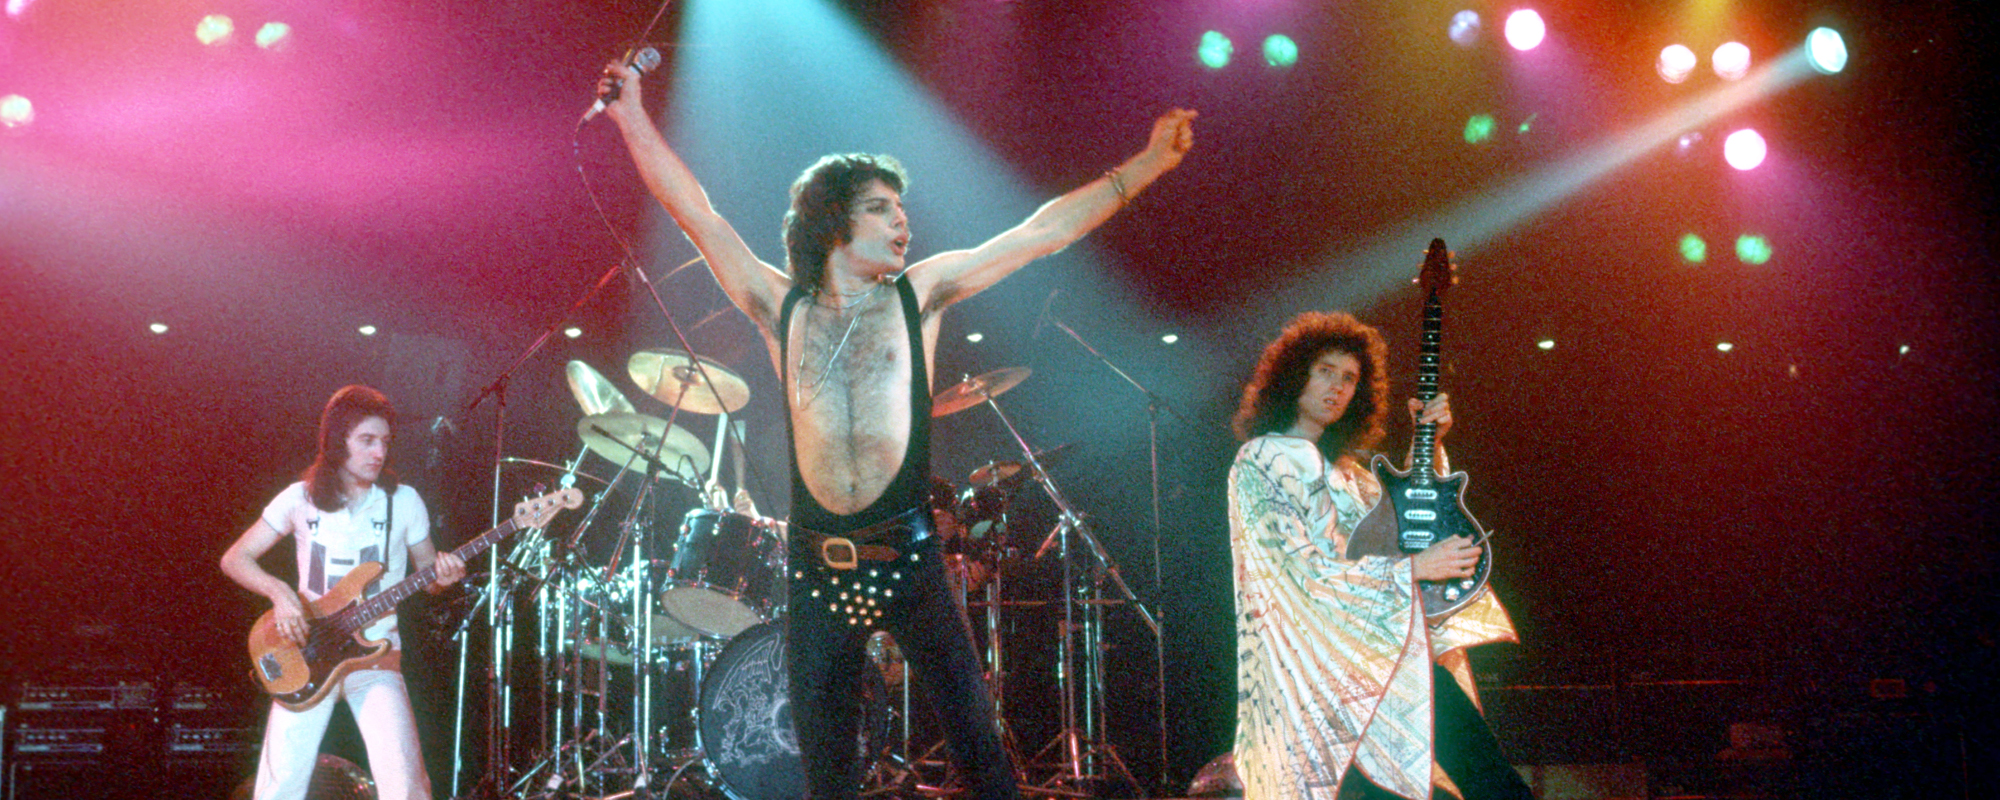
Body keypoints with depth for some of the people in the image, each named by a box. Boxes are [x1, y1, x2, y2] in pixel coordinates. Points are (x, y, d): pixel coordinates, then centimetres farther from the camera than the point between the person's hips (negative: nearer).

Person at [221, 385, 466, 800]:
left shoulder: (403, 501, 2)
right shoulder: (302, 498, 2)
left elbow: (427, 572, 13)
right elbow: (234, 559, 7)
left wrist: (442, 575, -11)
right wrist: (279, 591, -11)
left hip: (376, 658, -1)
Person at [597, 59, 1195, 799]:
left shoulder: (920, 294, 7)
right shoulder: (783, 308, 8)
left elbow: (1046, 230, 7)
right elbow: (696, 215, 7)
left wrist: (1147, 163, 7)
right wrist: (633, 117, 3)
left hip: (908, 557, -1)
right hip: (816, 565, 1)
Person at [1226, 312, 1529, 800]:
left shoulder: (1340, 465, 20)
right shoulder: (1261, 462, -4)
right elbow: (1303, 568, -14)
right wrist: (1413, 568, -16)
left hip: (1375, 642, 8)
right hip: (1324, 658, -8)